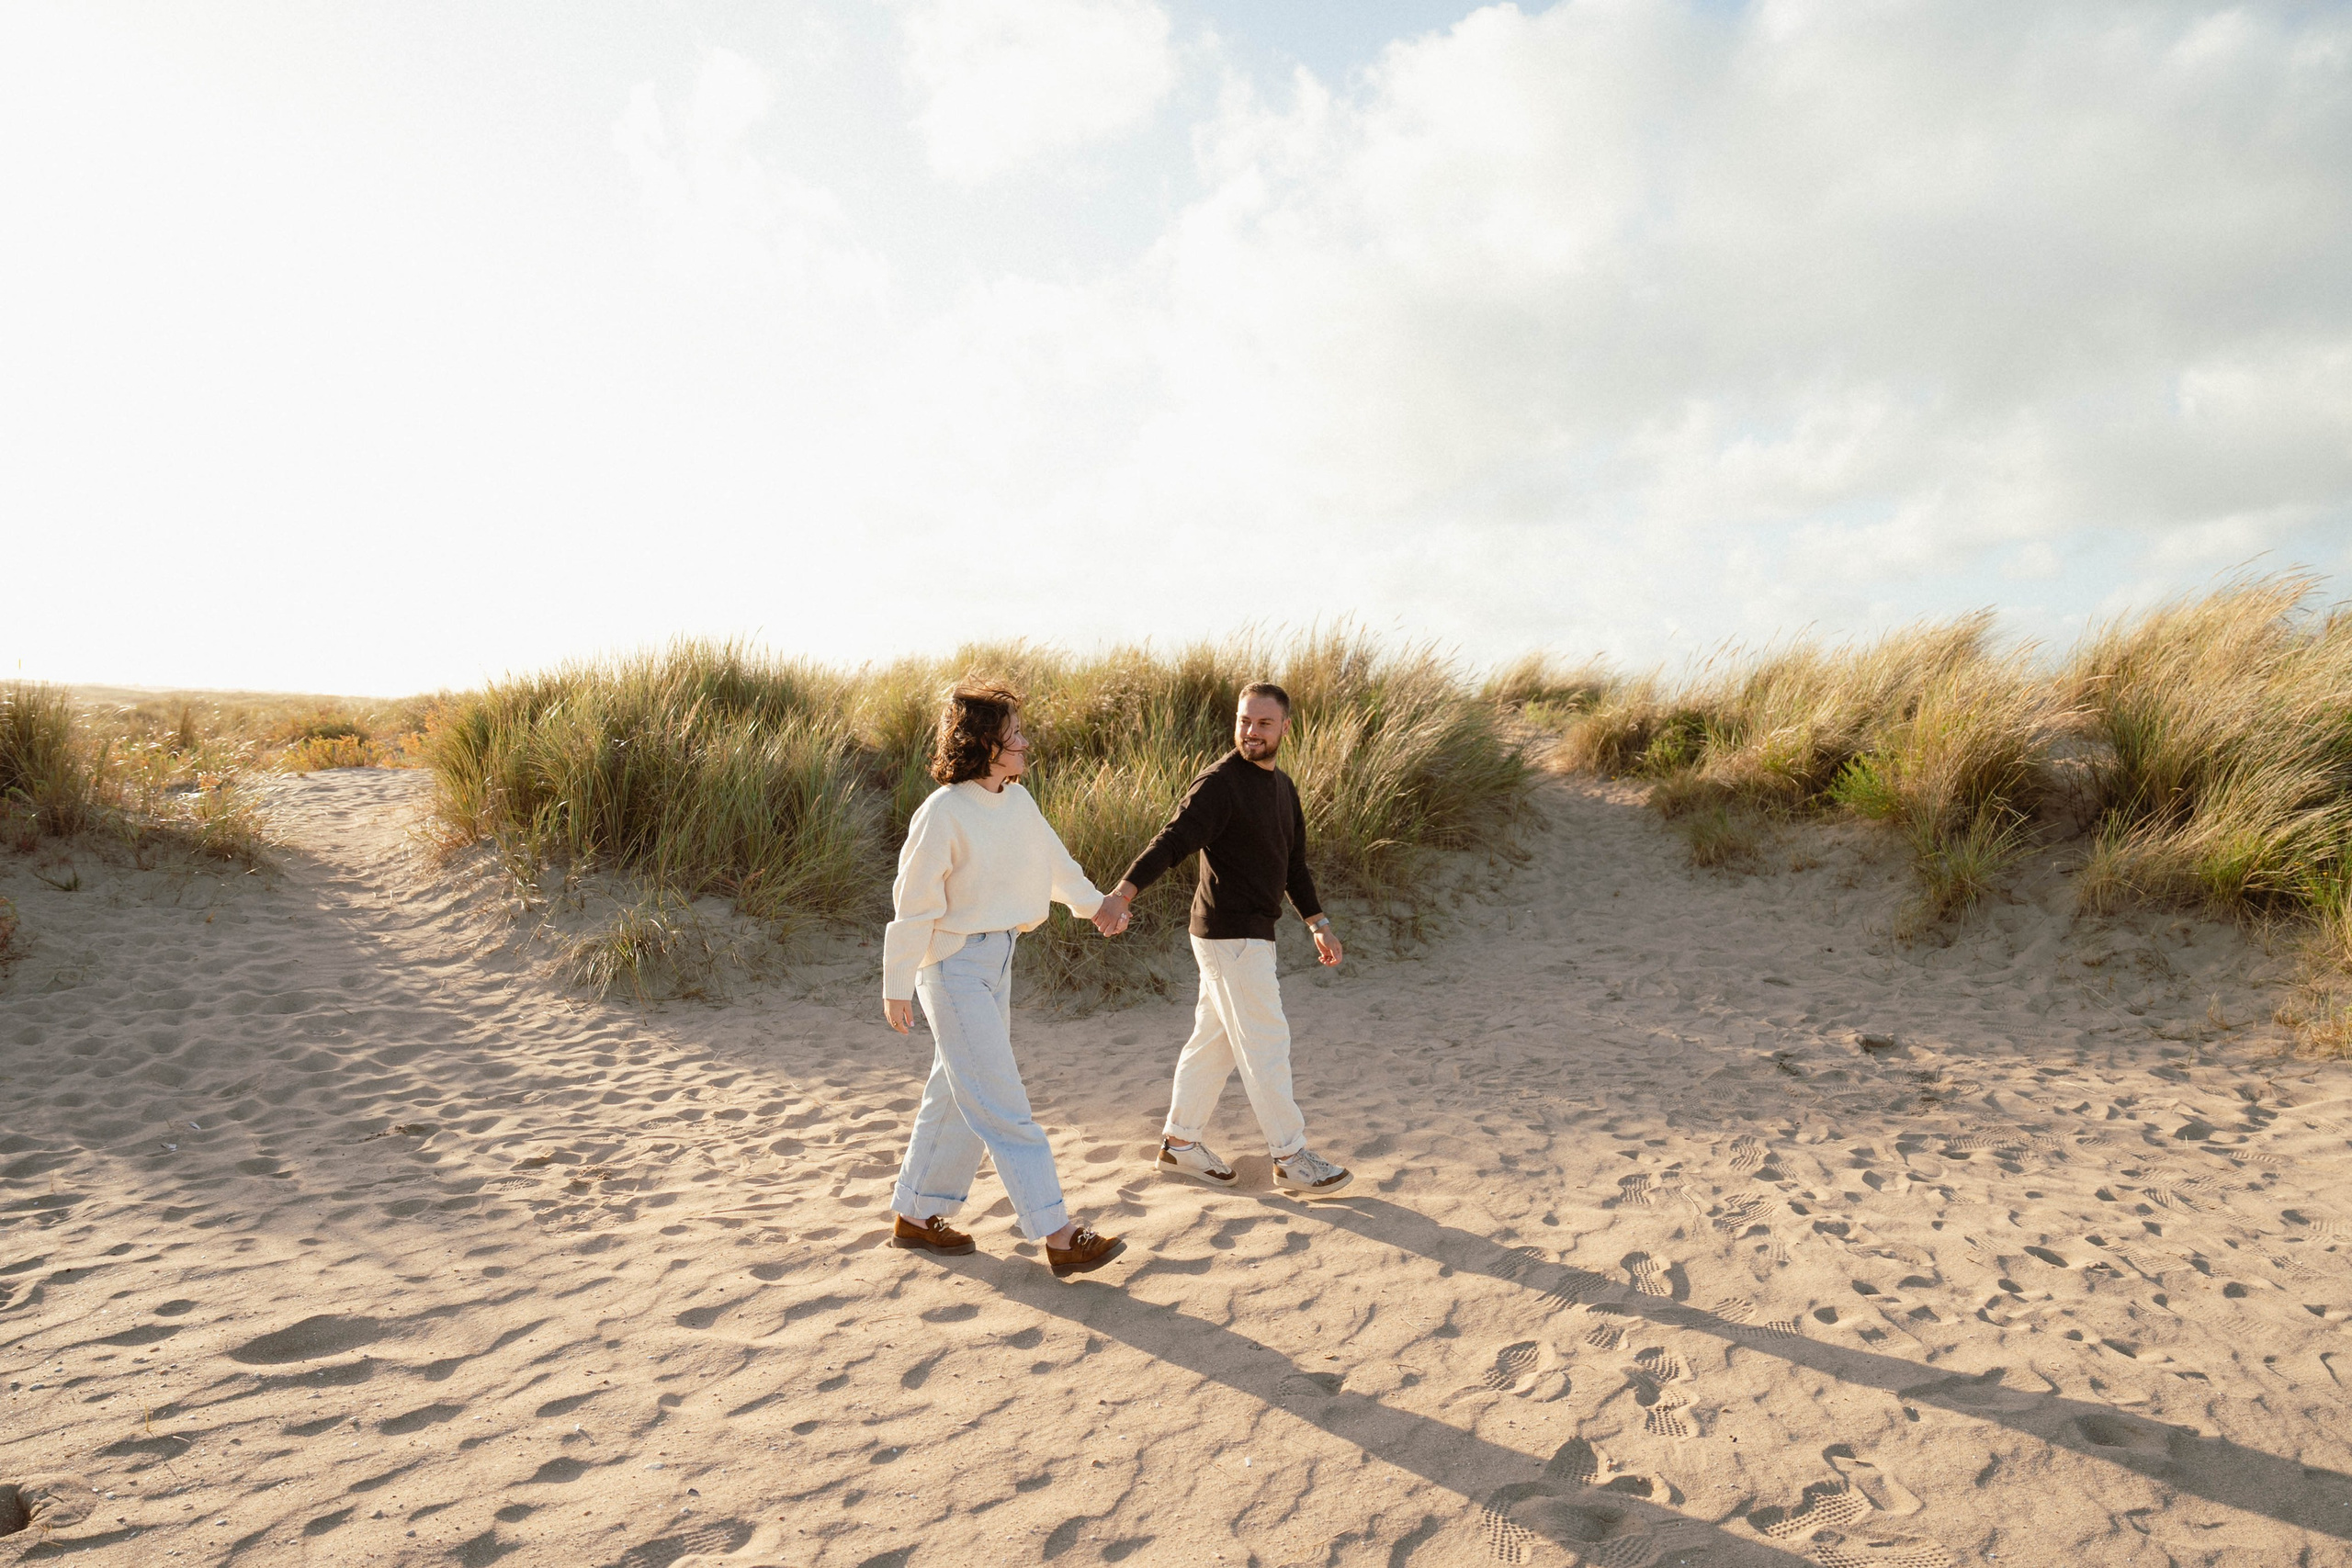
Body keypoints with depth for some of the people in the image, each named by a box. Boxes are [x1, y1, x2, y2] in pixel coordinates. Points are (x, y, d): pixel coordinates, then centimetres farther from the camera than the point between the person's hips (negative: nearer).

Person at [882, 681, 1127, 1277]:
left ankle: (915, 1215, 30)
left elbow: (1053, 860, 21)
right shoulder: (943, 813, -18)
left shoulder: (1018, 801, 4)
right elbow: (913, 903, -14)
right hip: (953, 964, -8)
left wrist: (1095, 904, 35)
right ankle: (1058, 1234, -3)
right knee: (1001, 1106, -6)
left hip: (998, 959, 8)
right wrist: (896, 987, -11)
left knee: (958, 1095, 16)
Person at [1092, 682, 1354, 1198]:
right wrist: (1122, 894, -38)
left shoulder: (1282, 787, 13)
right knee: (1266, 1043, -2)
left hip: (1252, 933, 9)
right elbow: (1171, 842, -25)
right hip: (1230, 936, -9)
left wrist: (1318, 923, 21)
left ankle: (1180, 1143, 27)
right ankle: (1291, 1159, 8)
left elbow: (1294, 864, 21)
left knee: (1214, 1039, 15)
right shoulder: (1219, 784, -15)